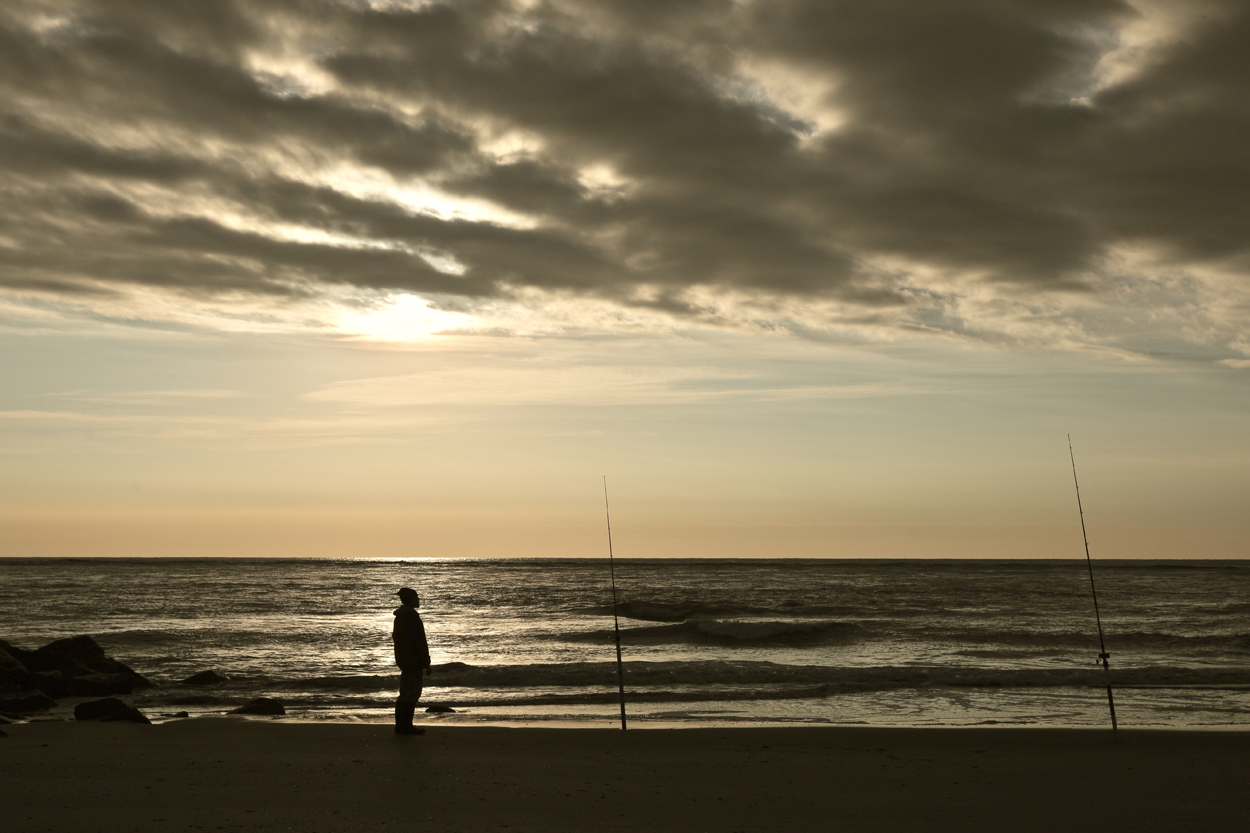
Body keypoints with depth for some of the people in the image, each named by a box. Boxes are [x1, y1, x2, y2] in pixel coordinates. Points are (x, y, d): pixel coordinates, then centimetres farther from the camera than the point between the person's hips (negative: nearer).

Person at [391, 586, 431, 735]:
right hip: (413, 662, -10)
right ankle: (405, 726, -5)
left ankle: (402, 725, 18)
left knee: (405, 693, 14)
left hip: (403, 660, 10)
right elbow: (420, 643, -19)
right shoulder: (412, 617, -17)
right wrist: (426, 663, -14)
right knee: (412, 693, -6)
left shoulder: (400, 617, 14)